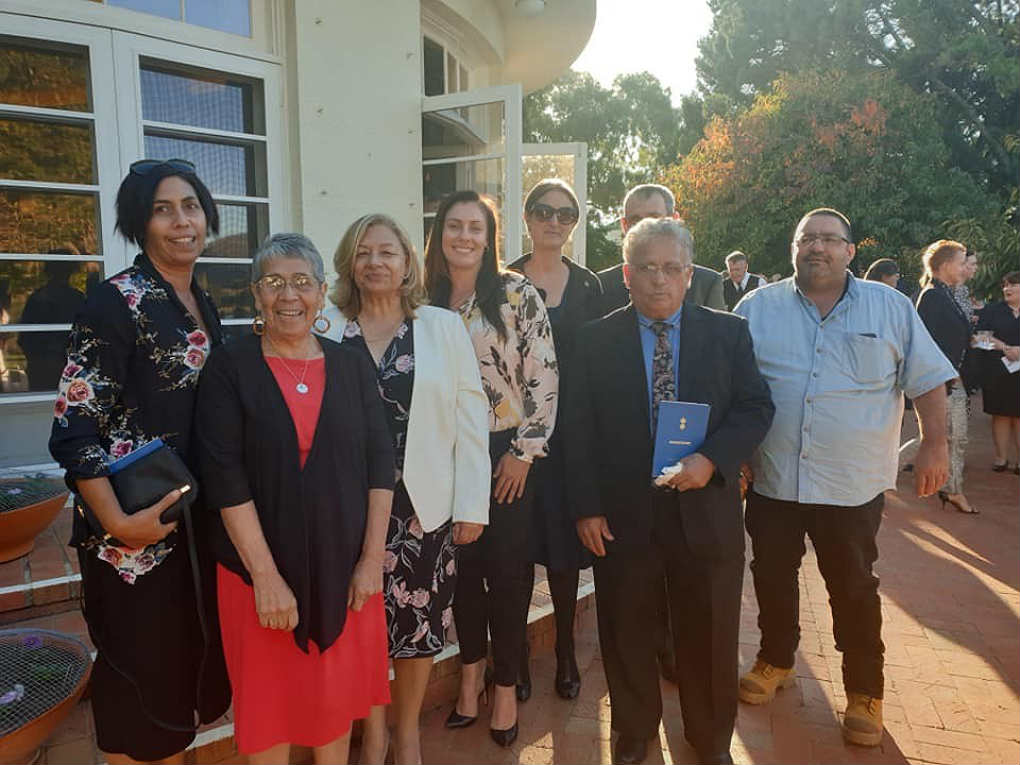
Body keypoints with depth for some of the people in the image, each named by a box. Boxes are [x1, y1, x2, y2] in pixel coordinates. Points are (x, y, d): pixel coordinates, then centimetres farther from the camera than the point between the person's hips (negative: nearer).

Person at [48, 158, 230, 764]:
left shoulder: (204, 304, 10)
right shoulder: (118, 300, -13)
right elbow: (74, 427, -16)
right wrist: (117, 523, -21)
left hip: (200, 518, 7)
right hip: (135, 527, -7)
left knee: (190, 657, 18)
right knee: (139, 668, 8)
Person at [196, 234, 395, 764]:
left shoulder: (352, 366, 3)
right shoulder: (230, 367, -5)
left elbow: (380, 464, 1)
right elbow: (225, 478, -11)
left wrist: (372, 559, -6)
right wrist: (266, 576, -15)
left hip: (344, 567, 2)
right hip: (260, 567, -2)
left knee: (337, 700, 15)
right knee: (270, 701, 13)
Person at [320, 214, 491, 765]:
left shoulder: (444, 327, 2)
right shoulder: (326, 328, 2)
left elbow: (471, 419, 0)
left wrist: (471, 504, -3)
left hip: (423, 505, 0)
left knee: (418, 621, 9)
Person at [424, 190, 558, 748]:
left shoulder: (517, 293, -6)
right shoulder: (427, 300, 5)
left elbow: (544, 376, -9)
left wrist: (524, 451, -10)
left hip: (507, 452, -3)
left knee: (507, 568, 6)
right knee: (462, 564, 14)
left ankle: (505, 686, 25)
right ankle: (470, 673, 34)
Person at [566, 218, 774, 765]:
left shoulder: (729, 333, 2)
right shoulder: (595, 340, 0)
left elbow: (756, 408, -1)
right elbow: (578, 429, -2)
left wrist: (711, 459, -17)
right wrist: (586, 507, -6)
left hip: (705, 510, 1)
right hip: (622, 515, 0)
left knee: (709, 635, 16)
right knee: (627, 635, 15)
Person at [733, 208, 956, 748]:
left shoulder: (890, 308, 1)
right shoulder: (757, 308, 0)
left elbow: (928, 380, 5)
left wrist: (934, 445, -1)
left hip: (853, 485, -1)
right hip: (772, 480, 1)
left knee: (854, 590, 10)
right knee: (772, 578, 14)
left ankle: (865, 692, 29)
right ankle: (776, 662, 37)